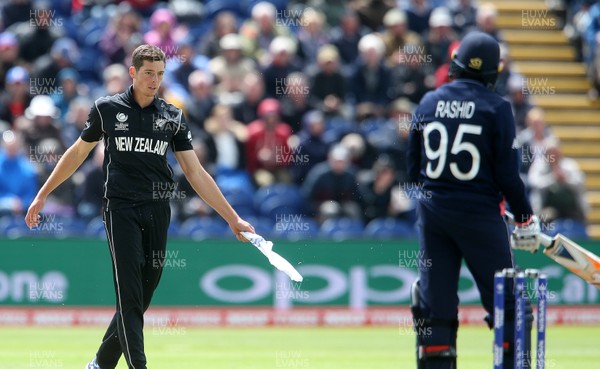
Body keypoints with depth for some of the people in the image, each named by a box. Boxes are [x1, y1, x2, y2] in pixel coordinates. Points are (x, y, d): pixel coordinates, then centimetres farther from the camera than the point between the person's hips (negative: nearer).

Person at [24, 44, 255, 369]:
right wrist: (43, 194, 16)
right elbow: (78, 152, 14)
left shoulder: (172, 117, 7)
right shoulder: (107, 109, 2)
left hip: (157, 211, 3)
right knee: (129, 294, -11)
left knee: (144, 294, 6)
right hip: (121, 209, -3)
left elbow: (196, 174, 8)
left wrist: (233, 218, 3)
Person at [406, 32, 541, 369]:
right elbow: (507, 173, -9)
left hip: (432, 212, 4)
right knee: (507, 302, 2)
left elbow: (413, 168, 12)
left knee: (435, 303, 8)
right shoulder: (496, 107, -7)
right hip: (479, 213, -4)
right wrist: (525, 218, 0)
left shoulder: (428, 103, 6)